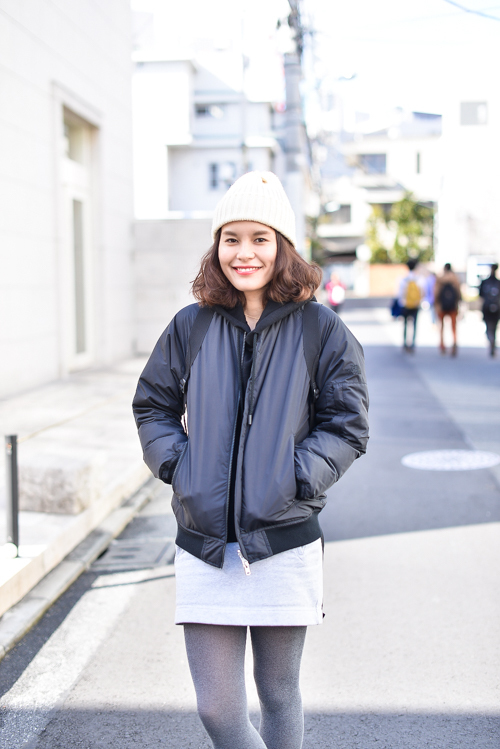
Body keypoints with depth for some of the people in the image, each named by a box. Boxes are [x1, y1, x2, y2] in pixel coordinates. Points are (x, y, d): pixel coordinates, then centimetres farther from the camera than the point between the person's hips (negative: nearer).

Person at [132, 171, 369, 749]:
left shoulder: (321, 330, -1)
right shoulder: (190, 327, 5)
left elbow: (347, 425, 1)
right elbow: (152, 406, 14)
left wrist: (296, 477, -12)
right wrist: (177, 464, -2)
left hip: (284, 544, -1)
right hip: (203, 547, 2)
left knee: (278, 694, 14)